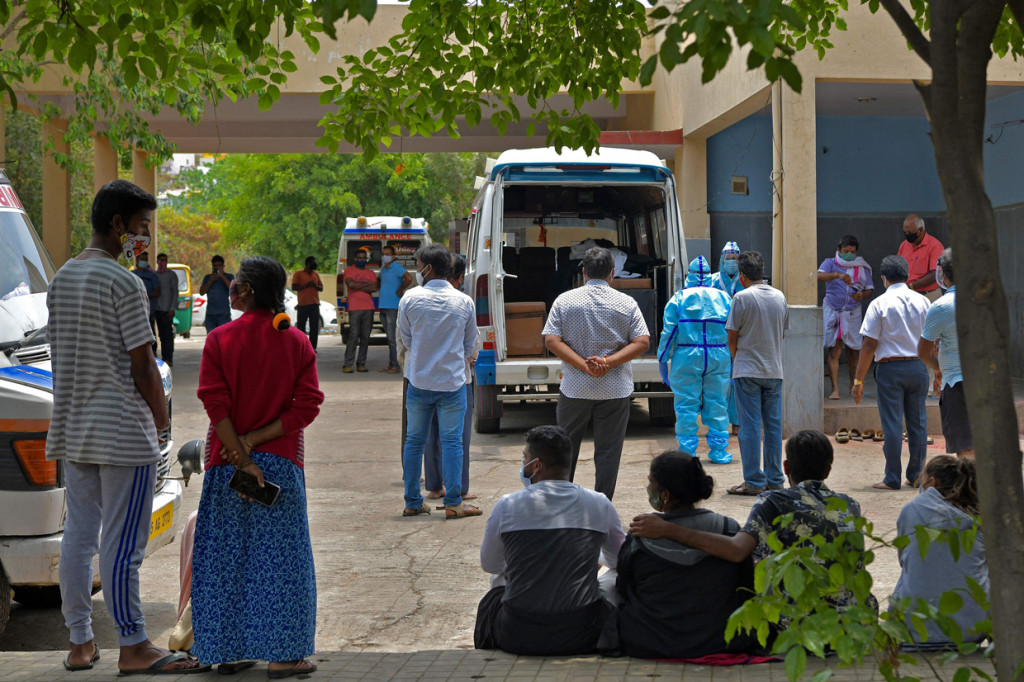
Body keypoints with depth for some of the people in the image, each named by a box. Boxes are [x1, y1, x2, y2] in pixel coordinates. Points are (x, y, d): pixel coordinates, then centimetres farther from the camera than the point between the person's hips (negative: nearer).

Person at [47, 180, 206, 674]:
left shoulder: (61, 278, 11)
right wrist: (163, 422, -4)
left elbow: (60, 358, 15)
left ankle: (80, 642, 19)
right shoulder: (124, 284, -14)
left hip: (74, 429, 8)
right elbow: (142, 365, -14)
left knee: (78, 535, 11)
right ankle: (133, 647, 5)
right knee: (121, 543, -3)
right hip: (123, 430, -8)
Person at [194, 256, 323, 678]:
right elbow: (308, 404, -7)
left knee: (226, 557, 10)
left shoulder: (220, 339, -5)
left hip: (227, 464, 0)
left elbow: (215, 404, -12)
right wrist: (255, 440, -10)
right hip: (281, 462, 0)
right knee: (278, 557, 4)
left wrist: (241, 456, -11)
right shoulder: (296, 342, 0)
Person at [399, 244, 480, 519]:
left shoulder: (410, 298, -7)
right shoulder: (464, 302, -4)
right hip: (452, 381, 0)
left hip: (419, 381, 1)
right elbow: (470, 345, 7)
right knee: (452, 442, 3)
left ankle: (412, 502, 16)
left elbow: (405, 338, 7)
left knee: (414, 441, 10)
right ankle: (453, 503, 3)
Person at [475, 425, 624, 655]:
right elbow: (620, 560, 15)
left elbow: (489, 565, 11)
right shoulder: (599, 504, -3)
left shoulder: (507, 506, -7)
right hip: (580, 638, 0)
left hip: (518, 638, 0)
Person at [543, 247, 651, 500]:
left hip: (574, 389, 1)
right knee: (608, 451, 5)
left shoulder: (565, 300, 0)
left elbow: (551, 340, -7)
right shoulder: (627, 303, 0)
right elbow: (642, 342, -6)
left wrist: (583, 365, -12)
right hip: (615, 392, 0)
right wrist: (608, 362, -13)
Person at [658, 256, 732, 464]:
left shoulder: (679, 298, 1)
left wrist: (662, 360, 4)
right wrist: (733, 360, 15)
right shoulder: (723, 297, 8)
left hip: (686, 358, -2)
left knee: (686, 407, 2)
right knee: (717, 406, 8)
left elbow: (669, 331, -2)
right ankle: (719, 451, 11)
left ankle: (687, 451, 4)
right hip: (719, 358, 2)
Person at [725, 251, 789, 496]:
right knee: (774, 425, 9)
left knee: (750, 426, -1)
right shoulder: (780, 297, 7)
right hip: (774, 370, 5)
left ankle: (753, 482, 0)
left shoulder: (742, 297, -9)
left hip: (748, 371, -5)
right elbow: (782, 333, 13)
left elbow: (732, 338, -5)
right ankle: (775, 480, 13)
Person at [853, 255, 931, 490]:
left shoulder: (879, 304, -7)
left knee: (892, 425, 0)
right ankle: (916, 475, 18)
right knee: (917, 422, 11)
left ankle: (892, 479, 4)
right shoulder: (922, 302, 5)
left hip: (889, 368, -4)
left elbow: (869, 345, -9)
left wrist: (858, 380, -4)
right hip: (917, 367, 4)